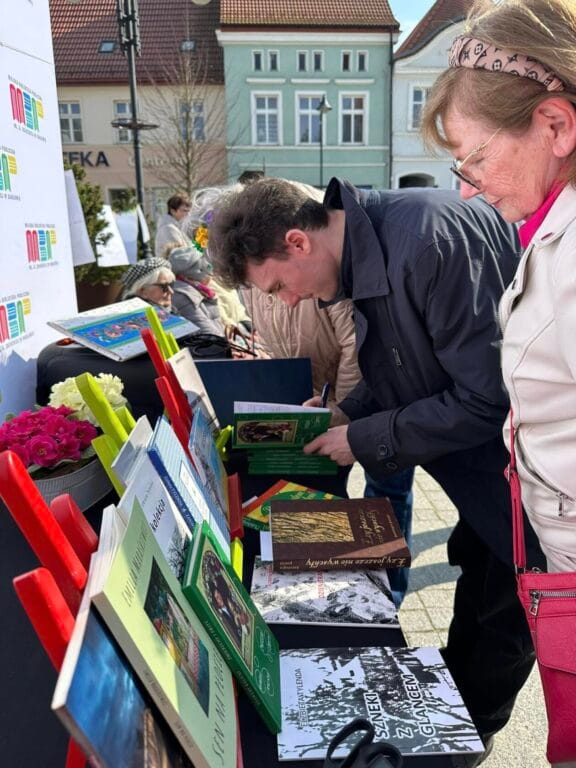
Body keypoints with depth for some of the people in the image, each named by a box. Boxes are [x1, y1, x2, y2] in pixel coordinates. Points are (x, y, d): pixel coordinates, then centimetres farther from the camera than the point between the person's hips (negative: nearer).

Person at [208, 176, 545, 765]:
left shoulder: (430, 239, -32)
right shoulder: (367, 256, -3)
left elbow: (488, 397, -30)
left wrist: (366, 440, -21)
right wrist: (348, 413, -3)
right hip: (481, 458, 8)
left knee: (508, 611, 11)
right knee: (475, 570, 24)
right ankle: (447, 698, 46)